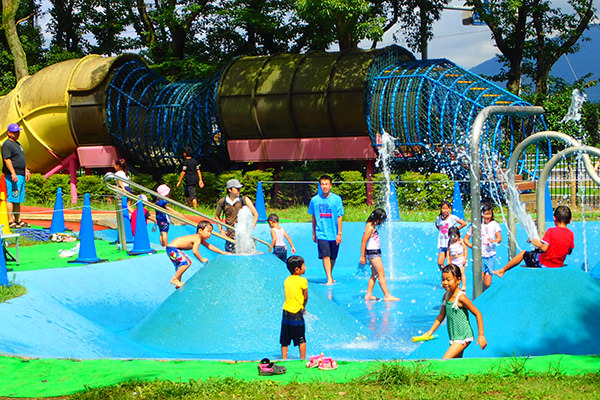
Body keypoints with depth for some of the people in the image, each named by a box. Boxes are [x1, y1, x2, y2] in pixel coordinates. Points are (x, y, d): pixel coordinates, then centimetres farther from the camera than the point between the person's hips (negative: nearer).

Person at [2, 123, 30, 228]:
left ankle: (18, 220, 17)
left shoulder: (17, 144, 20)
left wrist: (26, 170, 28)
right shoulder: (7, 144, -10)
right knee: (11, 199, -9)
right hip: (12, 176, -10)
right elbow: (7, 159, -19)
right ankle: (11, 222, -10)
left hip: (21, 175, 10)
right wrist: (13, 173, -26)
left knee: (18, 200, 12)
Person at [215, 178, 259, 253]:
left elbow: (255, 214, 2)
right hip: (230, 236, 2)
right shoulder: (222, 202, 3)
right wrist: (221, 230, 10)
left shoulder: (244, 200, -3)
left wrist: (251, 228, -8)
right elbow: (217, 217, 20)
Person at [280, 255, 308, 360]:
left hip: (286, 311, 6)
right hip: (297, 313, -5)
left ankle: (284, 358, 12)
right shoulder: (302, 281, -9)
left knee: (285, 340, 11)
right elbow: (305, 297, -4)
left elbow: (287, 295, 12)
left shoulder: (287, 280, 9)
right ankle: (302, 359, 5)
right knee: (301, 340, 3)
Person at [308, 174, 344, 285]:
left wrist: (339, 233, -6)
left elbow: (339, 217, -2)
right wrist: (314, 233, 14)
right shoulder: (315, 200, 2)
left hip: (334, 234, 0)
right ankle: (329, 279, -15)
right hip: (321, 233, 0)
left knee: (333, 257, 10)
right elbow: (314, 217, 12)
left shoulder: (336, 199, -2)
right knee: (325, 256, -14)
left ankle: (330, 276, 31)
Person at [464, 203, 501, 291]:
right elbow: (466, 239, 11)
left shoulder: (494, 224, 5)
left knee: (487, 284, 0)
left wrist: (495, 240, -25)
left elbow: (499, 238, -2)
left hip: (491, 256, 1)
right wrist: (470, 245, -9)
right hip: (480, 256, -1)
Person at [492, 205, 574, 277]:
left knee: (523, 253, 17)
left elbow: (544, 249, -25)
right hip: (558, 265, 5)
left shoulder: (551, 231, -18)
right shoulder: (571, 234, -3)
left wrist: (539, 244, -4)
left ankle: (502, 271, 29)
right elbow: (569, 251, 8)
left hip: (544, 263, -5)